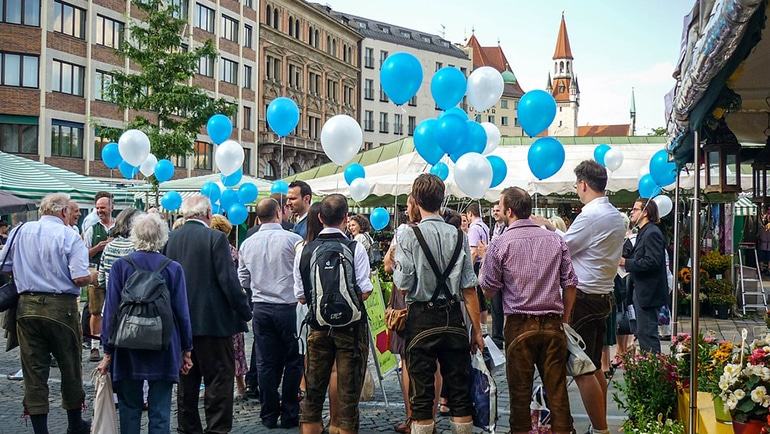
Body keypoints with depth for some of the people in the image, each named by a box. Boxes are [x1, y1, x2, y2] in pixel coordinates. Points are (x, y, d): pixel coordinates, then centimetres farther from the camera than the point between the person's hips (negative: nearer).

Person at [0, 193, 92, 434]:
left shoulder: (20, 231, 5)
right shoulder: (69, 236, -7)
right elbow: (80, 278, -15)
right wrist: (92, 276, 6)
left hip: (27, 307, 3)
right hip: (61, 307, -3)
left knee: (33, 369, 8)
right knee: (70, 367, 13)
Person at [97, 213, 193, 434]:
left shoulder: (120, 266, -3)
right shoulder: (173, 268, -3)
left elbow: (111, 310, -2)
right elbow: (182, 312, -1)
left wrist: (108, 351, 4)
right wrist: (186, 350, 9)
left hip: (128, 351, 1)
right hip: (164, 350, 0)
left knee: (129, 408, 12)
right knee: (160, 412, 3)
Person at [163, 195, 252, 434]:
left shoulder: (171, 238, 4)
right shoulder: (215, 238, -12)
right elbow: (228, 280, -15)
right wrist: (245, 312, -5)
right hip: (213, 319, -6)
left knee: (187, 377, 14)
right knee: (220, 376, 0)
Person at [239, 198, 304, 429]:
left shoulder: (247, 243, 3)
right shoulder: (292, 239, -9)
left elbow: (243, 280, 12)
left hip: (261, 308, 4)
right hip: (288, 307, -3)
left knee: (266, 362, 8)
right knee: (293, 362, 6)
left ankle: (269, 415, 14)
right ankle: (289, 415, 8)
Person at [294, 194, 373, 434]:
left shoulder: (304, 250, -1)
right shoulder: (355, 248, -10)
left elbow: (301, 297, 3)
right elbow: (364, 293, -12)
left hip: (318, 328, 3)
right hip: (350, 327, -3)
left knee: (314, 390, 11)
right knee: (348, 392, 4)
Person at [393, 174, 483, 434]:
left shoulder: (408, 236, -9)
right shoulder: (458, 236, 0)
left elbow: (403, 286, -10)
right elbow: (469, 287, 0)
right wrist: (476, 329, 6)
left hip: (422, 317, -3)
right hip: (453, 317, 3)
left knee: (422, 393, 5)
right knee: (460, 390, 11)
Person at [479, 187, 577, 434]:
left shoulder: (500, 244, -5)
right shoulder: (556, 241, 6)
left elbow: (488, 289, 1)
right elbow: (570, 283, 5)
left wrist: (484, 260, 17)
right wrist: (564, 318, 14)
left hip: (519, 326, -3)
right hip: (553, 324, 3)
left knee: (520, 389, 5)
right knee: (557, 388, 6)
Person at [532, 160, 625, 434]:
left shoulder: (590, 215, -17)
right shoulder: (615, 216, 12)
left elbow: (563, 248, -10)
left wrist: (547, 227, 6)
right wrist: (555, 229, 18)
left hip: (584, 297, -10)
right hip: (604, 295, 10)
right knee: (595, 367, 17)